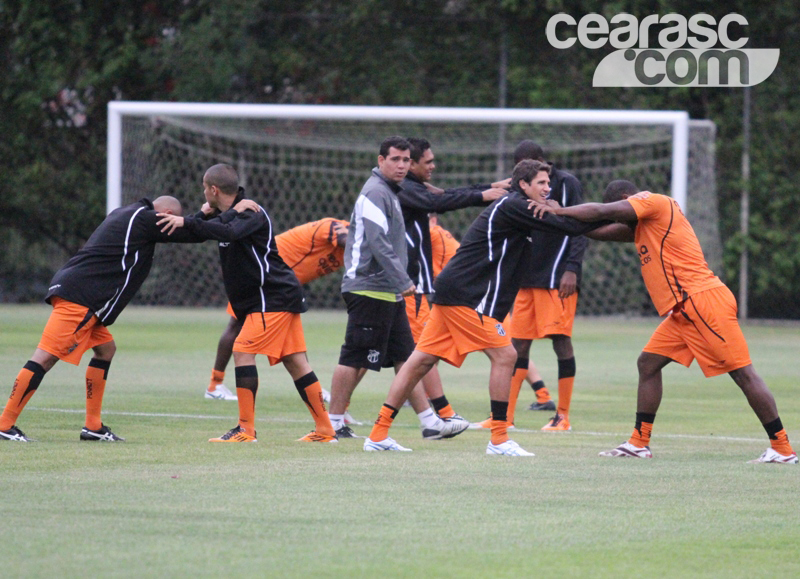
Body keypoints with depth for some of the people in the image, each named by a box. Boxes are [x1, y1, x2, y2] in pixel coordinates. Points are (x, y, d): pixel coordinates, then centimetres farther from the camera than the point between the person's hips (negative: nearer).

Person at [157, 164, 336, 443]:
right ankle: (324, 430, 8)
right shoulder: (230, 215, 16)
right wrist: (206, 216, 2)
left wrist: (186, 222, -34)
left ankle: (246, 429, -13)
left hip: (273, 296, -10)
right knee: (294, 361, 8)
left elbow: (229, 232, -34)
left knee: (243, 351, -13)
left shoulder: (250, 213, -14)